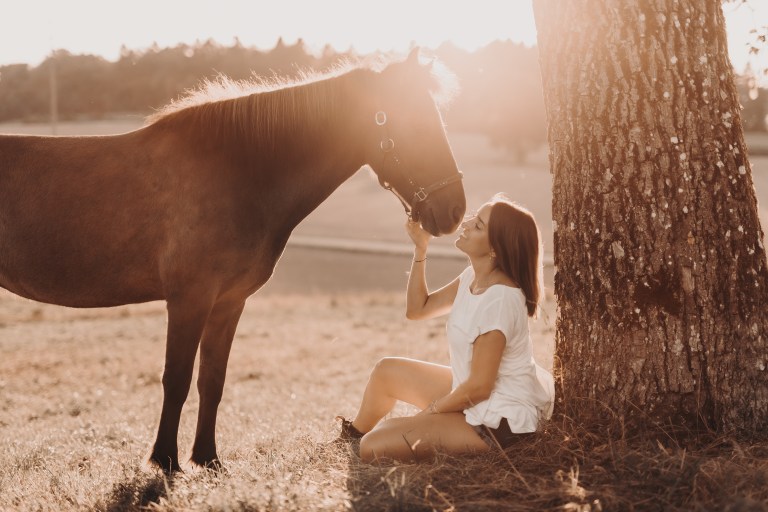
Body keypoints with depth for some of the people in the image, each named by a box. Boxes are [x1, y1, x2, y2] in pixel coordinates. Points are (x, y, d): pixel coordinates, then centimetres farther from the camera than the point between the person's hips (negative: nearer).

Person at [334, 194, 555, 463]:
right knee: (385, 371, 23)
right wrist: (420, 249, 1)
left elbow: (479, 387, -25)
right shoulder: (474, 277, -1)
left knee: (374, 448, -16)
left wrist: (427, 413, -10)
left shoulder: (499, 298, -29)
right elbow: (417, 309, 12)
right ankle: (350, 438, 49)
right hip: (471, 392, 10)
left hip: (496, 423, -10)